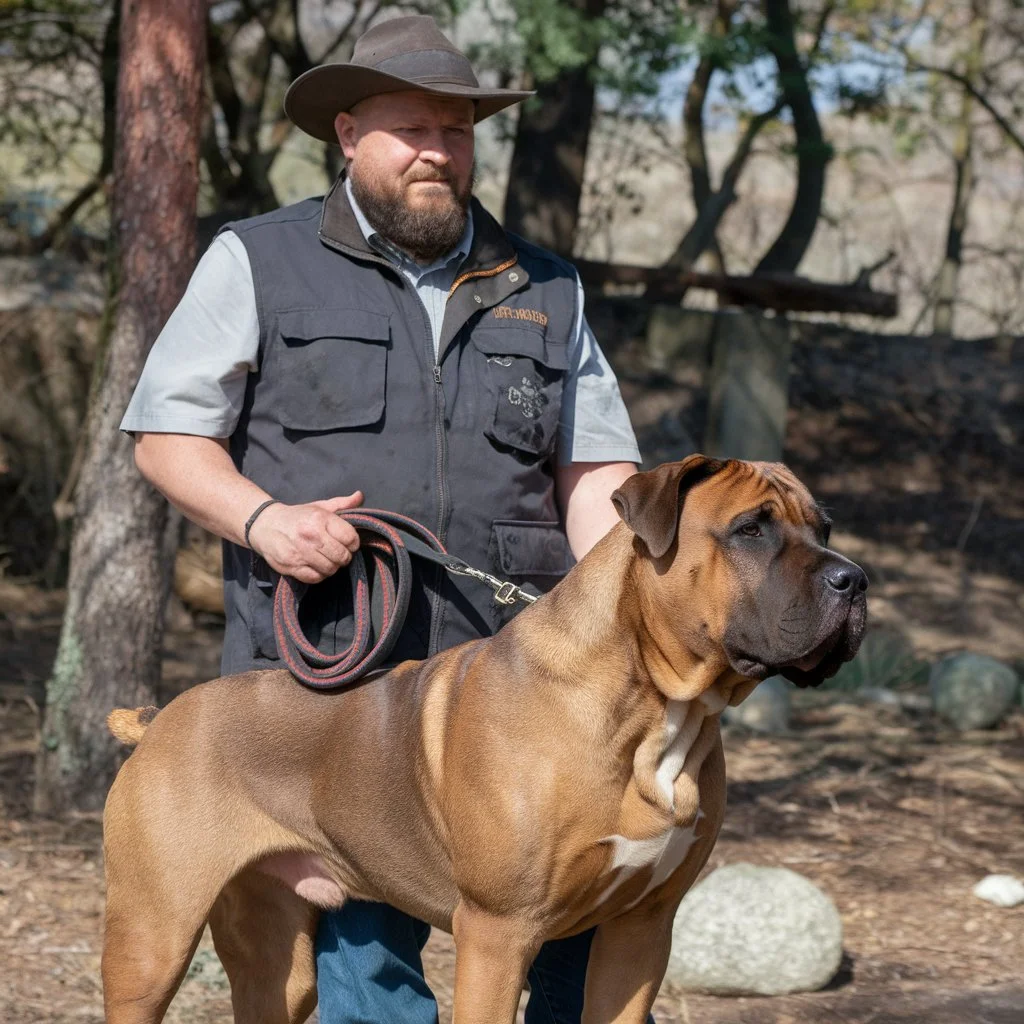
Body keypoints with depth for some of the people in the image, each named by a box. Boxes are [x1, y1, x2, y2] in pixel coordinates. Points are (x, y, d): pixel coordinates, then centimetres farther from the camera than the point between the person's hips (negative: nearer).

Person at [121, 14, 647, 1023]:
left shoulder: (542, 290, 17)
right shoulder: (256, 264, 7)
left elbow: (596, 471, 15)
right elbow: (165, 434, 8)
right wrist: (260, 518, -12)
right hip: (319, 678, -2)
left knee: (592, 913, -6)